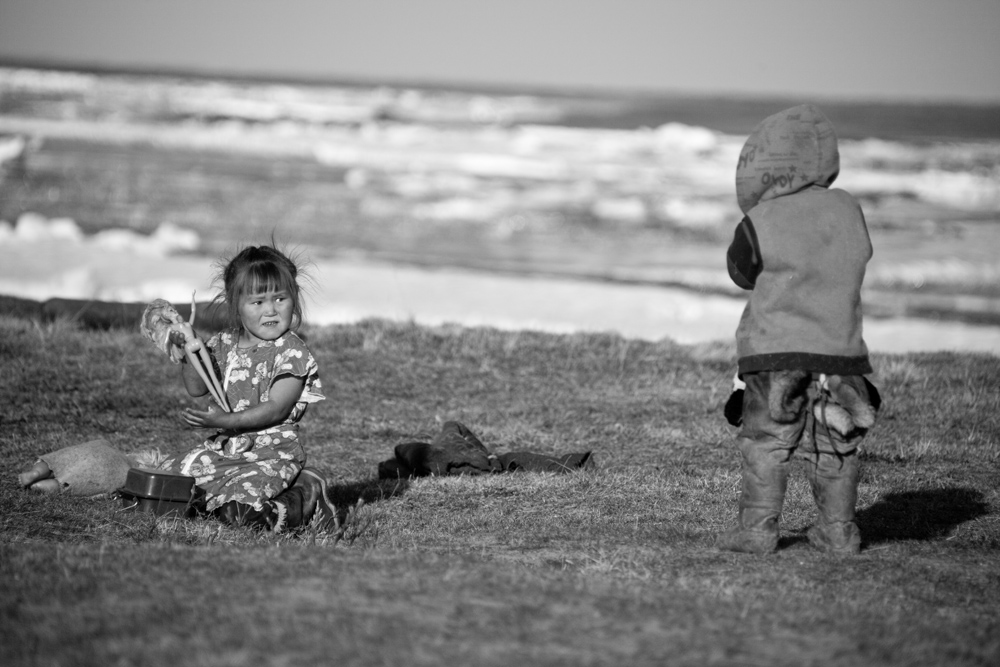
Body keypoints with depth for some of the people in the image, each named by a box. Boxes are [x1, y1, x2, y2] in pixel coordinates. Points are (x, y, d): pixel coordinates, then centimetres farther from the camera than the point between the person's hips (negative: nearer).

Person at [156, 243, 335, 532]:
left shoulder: (292, 353, -12)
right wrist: (191, 355, -8)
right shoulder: (225, 343, 7)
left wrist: (225, 420, -28)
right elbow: (197, 388, 10)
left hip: (273, 454, -7)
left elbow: (276, 409, -19)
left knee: (239, 511, -27)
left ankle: (306, 499, -1)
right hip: (223, 448, 7)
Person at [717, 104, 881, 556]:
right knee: (835, 445, 11)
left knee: (765, 439, 3)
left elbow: (742, 273, 6)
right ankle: (838, 531, 14)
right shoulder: (847, 210, 4)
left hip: (776, 351, -4)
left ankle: (758, 528, 1)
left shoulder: (759, 225, -9)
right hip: (839, 348, 4)